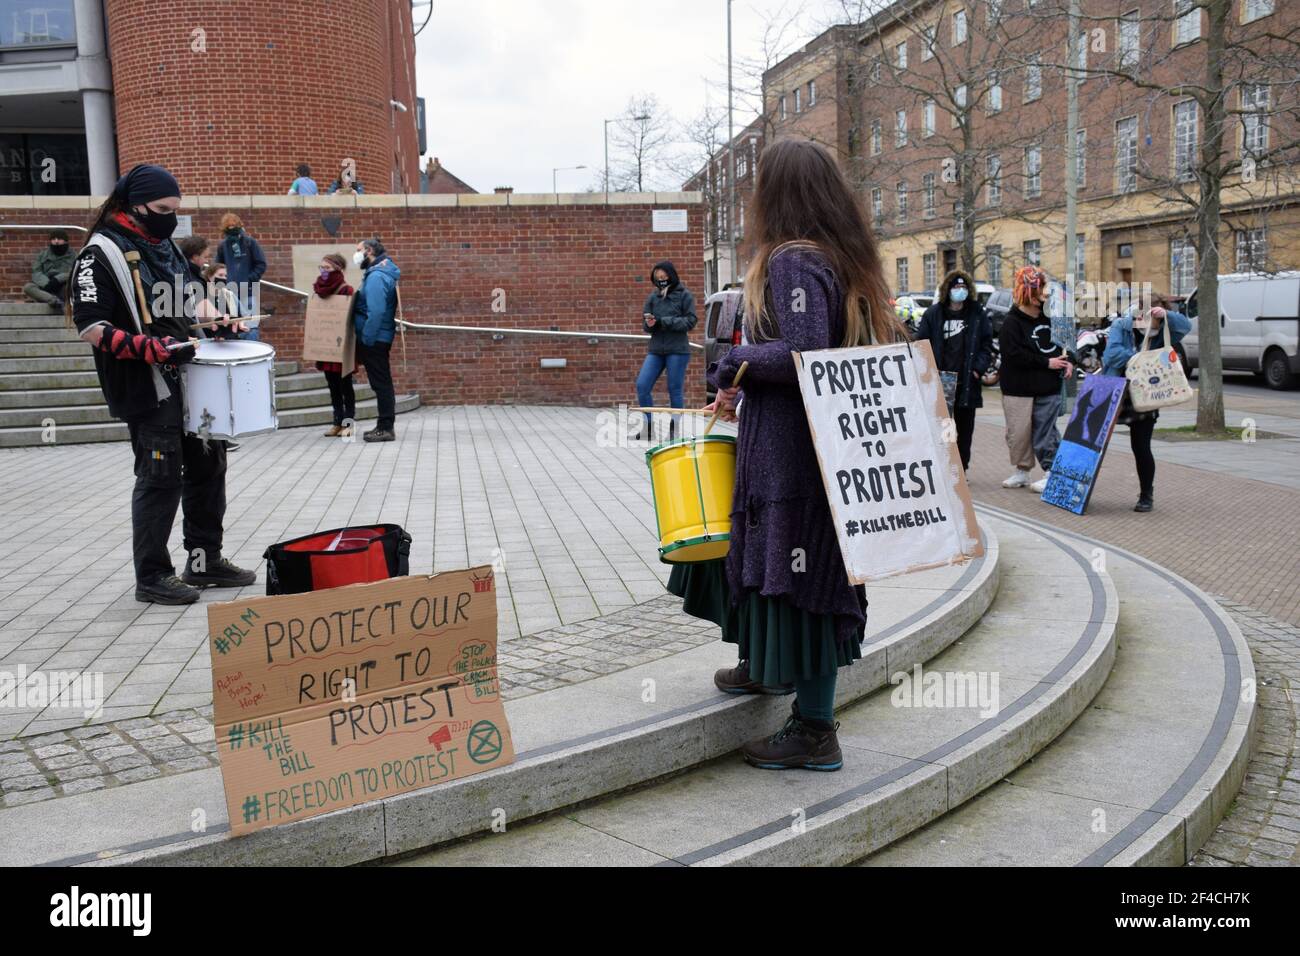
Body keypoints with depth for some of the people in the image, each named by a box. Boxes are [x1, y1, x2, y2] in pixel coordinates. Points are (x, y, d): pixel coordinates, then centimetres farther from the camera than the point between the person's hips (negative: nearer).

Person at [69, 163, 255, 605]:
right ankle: (152, 576, 12)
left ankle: (205, 561, 26)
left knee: (208, 465, 13)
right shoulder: (101, 253, -12)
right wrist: (149, 348, -28)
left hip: (190, 378, 9)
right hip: (146, 389, -8)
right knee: (160, 478, -2)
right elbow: (90, 327, -18)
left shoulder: (167, 246, 14)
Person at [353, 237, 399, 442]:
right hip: (379, 338, 10)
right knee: (382, 382, 13)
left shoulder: (376, 276, -17)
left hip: (374, 340, -10)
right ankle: (384, 425, 21)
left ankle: (386, 428, -2)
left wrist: (367, 338, -21)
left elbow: (376, 312, -26)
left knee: (380, 382, -6)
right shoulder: (381, 272, 14)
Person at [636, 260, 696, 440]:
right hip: (655, 350, 4)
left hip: (678, 350, -4)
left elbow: (690, 321, -8)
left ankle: (675, 430, 13)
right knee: (642, 386, -5)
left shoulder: (684, 295, -2)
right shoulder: (652, 297, 10)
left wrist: (663, 321, -16)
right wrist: (649, 324, -13)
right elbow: (645, 324, 12)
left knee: (675, 390, 1)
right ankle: (649, 426, 9)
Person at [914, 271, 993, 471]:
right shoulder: (933, 314, 2)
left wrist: (979, 368, -6)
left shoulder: (978, 314, 7)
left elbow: (987, 344, 8)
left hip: (967, 383, 2)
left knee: (965, 429, 9)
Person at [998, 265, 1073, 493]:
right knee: (1019, 432, 4)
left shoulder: (1048, 317, 9)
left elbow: (1056, 344, 21)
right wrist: (1047, 362, -15)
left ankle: (1051, 472, 7)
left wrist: (1065, 360, 0)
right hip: (1019, 388, -3)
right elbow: (1014, 354, -17)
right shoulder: (1012, 322, -8)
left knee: (1045, 432, 1)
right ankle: (1021, 471, 20)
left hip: (1048, 388, 3)